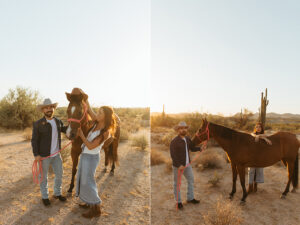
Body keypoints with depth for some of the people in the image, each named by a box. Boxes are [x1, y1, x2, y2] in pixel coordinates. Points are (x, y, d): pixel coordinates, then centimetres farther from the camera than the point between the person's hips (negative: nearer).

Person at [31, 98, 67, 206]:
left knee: (59, 175, 14)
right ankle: (45, 196, 32)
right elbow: (34, 140, -9)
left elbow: (64, 129, 20)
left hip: (56, 155, 4)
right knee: (43, 177, 13)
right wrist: (36, 155, -14)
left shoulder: (58, 121, 1)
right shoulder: (38, 124, -11)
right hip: (43, 156, -4)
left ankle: (57, 193, 36)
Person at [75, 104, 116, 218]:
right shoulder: (97, 122, -3)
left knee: (87, 181, 1)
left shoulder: (106, 132, -25)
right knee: (83, 179, 20)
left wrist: (81, 135, -16)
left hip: (91, 157, -9)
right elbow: (89, 109, 4)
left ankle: (96, 209, 16)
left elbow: (91, 146, -23)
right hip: (85, 155, 9)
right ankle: (90, 202, 36)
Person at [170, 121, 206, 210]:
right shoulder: (174, 141, -19)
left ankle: (190, 198, 36)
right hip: (178, 166, -7)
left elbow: (193, 148, 11)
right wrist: (179, 165, -25)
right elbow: (173, 155, -21)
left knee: (191, 180, 17)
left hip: (187, 164, 7)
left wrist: (199, 148, -8)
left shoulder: (188, 139, 2)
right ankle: (178, 202, 24)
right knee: (177, 184, 8)